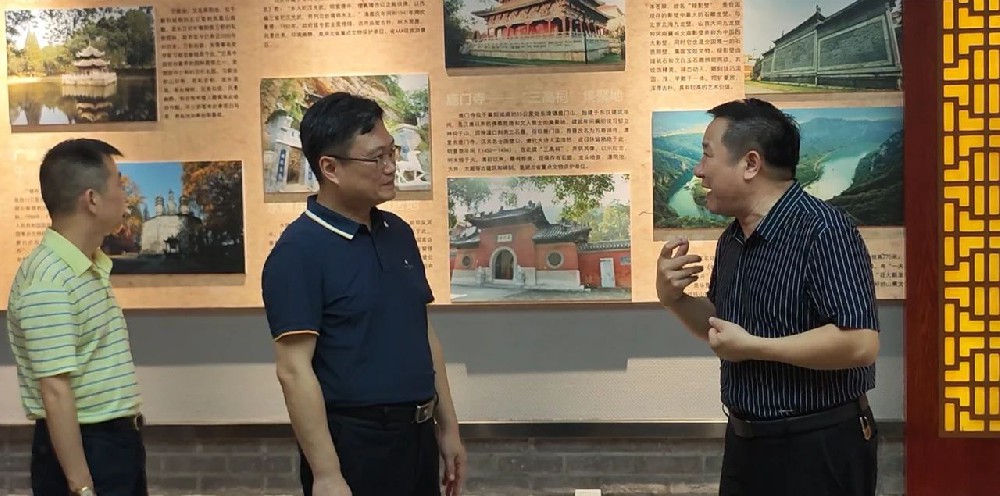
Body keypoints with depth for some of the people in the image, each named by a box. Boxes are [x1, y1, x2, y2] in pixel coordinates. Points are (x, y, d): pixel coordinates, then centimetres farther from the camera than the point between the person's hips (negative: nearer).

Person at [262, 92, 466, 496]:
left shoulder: (399, 233, 7)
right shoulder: (299, 251, -15)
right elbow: (294, 371, -18)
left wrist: (447, 427, 12)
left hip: (418, 433, 7)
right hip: (354, 440, -7)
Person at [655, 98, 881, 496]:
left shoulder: (821, 230, -19)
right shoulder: (733, 238, 7)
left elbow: (861, 343, -27)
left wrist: (753, 347, -21)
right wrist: (674, 299, -1)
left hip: (818, 447, -8)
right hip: (746, 440, 8)